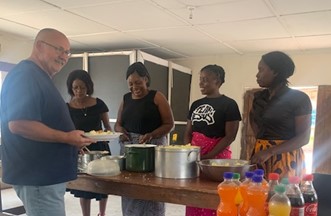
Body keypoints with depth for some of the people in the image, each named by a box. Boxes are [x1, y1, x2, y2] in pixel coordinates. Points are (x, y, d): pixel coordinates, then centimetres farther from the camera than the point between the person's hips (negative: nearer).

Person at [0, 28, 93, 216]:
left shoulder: (39, 78, 17)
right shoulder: (25, 75, -16)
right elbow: (18, 124, -26)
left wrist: (72, 142, 12)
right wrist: (67, 138, -20)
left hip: (47, 174, 10)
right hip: (38, 175, -10)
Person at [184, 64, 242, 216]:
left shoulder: (229, 104, -6)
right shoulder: (196, 104, 13)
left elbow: (230, 136, -11)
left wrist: (207, 157, -16)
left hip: (216, 158, -5)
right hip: (194, 158, 6)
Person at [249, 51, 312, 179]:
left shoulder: (299, 98, -8)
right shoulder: (258, 97, 9)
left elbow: (304, 137, -12)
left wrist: (270, 152, -21)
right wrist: (259, 138, 10)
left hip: (286, 158, -5)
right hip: (260, 155, 5)